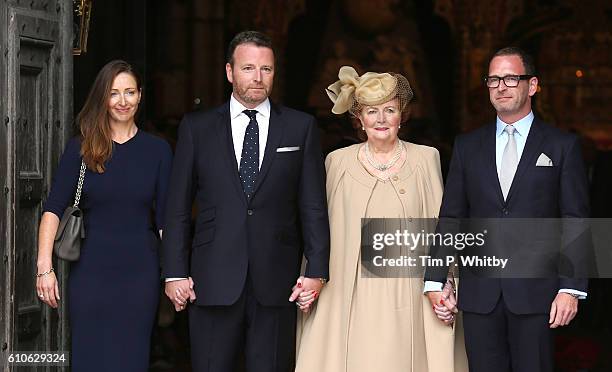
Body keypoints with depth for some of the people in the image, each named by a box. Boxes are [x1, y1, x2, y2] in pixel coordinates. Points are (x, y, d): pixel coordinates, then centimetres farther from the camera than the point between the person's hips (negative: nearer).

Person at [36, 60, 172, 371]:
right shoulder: (80, 149, 2)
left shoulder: (157, 150, 5)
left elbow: (165, 218, 4)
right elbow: (53, 209, -5)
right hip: (91, 271, -1)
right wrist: (44, 267, -16)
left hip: (140, 272, 1)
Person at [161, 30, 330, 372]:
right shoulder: (197, 128, 7)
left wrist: (316, 270, -3)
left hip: (277, 284, 0)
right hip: (214, 282, 0)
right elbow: (178, 207, 7)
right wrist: (175, 272, 1)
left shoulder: (301, 127, 7)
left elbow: (313, 206, 5)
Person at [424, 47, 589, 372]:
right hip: (479, 293, 2)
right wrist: (435, 280, 2)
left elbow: (575, 222, 0)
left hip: (535, 292, -2)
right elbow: (450, 217, 10)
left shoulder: (562, 146, 4)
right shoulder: (467, 146, 12)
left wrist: (571, 288, -8)